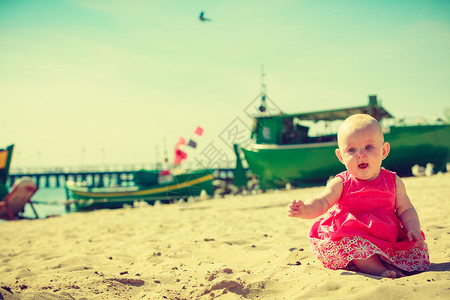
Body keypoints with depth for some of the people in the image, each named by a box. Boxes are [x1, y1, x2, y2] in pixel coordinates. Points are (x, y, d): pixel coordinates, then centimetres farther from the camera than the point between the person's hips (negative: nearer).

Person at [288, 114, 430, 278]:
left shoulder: (393, 182, 7)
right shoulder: (341, 183, -1)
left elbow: (406, 210, 12)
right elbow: (321, 202, -11)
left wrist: (413, 229, -8)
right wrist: (305, 210, -34)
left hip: (389, 242, 3)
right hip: (353, 237, -2)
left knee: (419, 251, -14)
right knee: (347, 240, -35)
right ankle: (377, 270, -27)